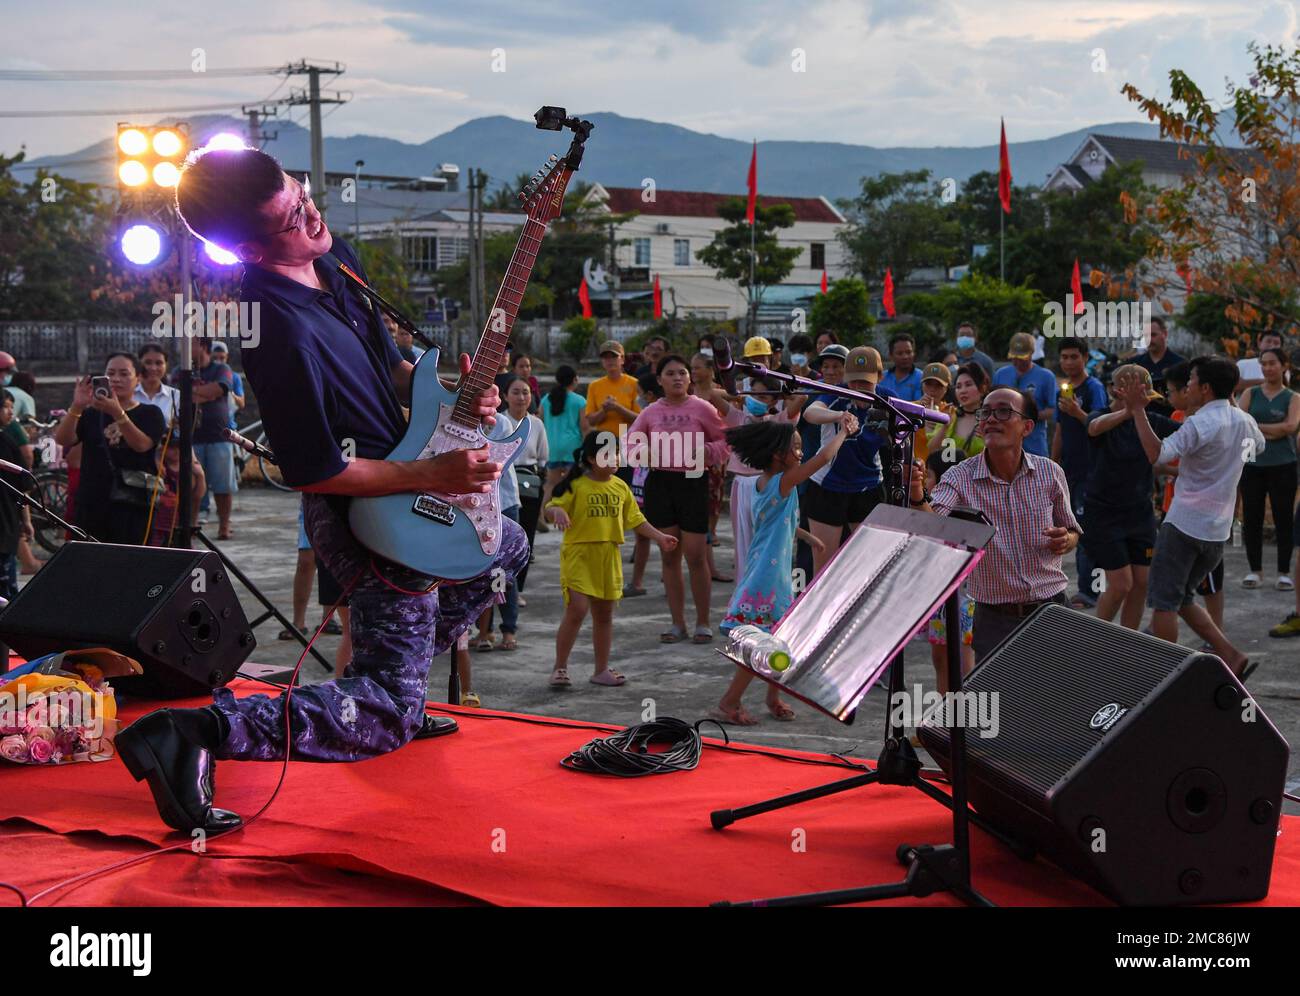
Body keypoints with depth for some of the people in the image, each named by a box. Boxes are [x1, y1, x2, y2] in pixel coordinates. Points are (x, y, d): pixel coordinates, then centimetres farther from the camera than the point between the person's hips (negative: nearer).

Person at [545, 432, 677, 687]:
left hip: (609, 557, 5)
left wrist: (659, 536, 8)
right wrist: (557, 511, -34)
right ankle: (560, 668, 0)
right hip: (579, 555, -5)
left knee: (604, 614, 11)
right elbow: (551, 508, -12)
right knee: (577, 610, -13)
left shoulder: (620, 487, 8)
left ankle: (601, 670, 22)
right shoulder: (576, 486, -7)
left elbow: (635, 520, 16)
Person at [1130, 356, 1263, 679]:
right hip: (1218, 529, 8)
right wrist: (1231, 402, 34)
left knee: (1164, 602, 0)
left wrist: (1138, 409, -26)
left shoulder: (1199, 424, -17)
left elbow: (1158, 454, -30)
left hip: (1184, 524, -8)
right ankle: (1231, 657, 7)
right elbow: (1259, 446, 32)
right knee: (1182, 598, 18)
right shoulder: (1244, 422, 8)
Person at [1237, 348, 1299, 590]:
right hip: (1252, 464, 2)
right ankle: (1254, 570, 14)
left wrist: (1256, 427, -9)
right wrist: (1272, 431, -14)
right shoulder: (1250, 394, 10)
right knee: (1251, 518, 3)